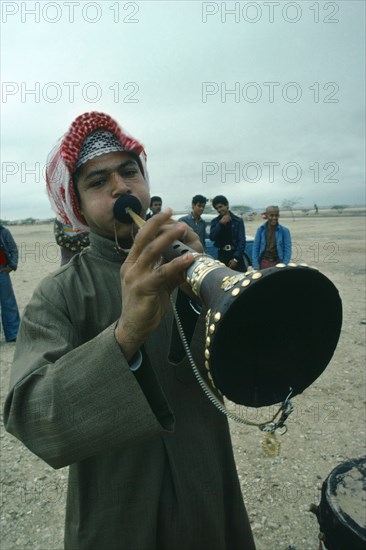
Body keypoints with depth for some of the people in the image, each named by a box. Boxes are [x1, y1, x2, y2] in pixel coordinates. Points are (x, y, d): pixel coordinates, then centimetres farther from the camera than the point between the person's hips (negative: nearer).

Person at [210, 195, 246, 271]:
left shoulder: (238, 221, 1)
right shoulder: (215, 221, 9)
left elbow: (242, 241, -4)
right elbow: (212, 237, -7)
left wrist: (235, 258, -11)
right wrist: (220, 223, -15)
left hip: (235, 255, -2)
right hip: (222, 255, 2)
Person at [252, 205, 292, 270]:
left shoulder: (284, 231, 0)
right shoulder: (261, 230, 3)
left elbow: (287, 250, -1)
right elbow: (255, 248, 4)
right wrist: (256, 266, -3)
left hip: (278, 264, -1)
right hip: (264, 263, 1)